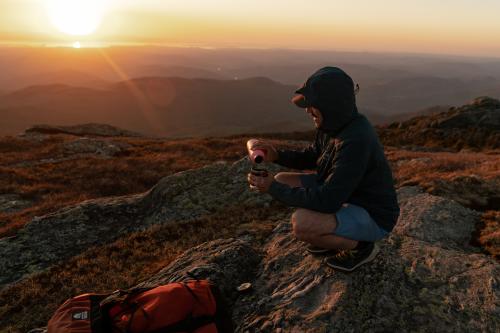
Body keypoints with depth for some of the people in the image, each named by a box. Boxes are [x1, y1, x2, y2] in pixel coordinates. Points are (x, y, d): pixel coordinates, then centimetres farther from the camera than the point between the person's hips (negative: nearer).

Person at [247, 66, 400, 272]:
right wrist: (276, 155, -8)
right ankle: (335, 235, 13)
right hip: (345, 196, 9)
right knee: (283, 180, 3)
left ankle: (360, 246, -3)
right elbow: (311, 157, 11)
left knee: (301, 223, -32)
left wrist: (274, 189, -24)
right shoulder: (335, 124, -6)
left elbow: (327, 200, -33)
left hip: (373, 217, -9)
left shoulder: (355, 141, -33)